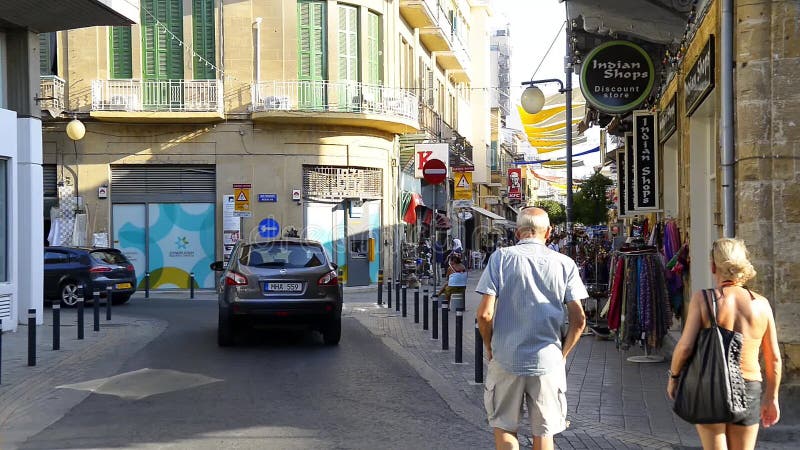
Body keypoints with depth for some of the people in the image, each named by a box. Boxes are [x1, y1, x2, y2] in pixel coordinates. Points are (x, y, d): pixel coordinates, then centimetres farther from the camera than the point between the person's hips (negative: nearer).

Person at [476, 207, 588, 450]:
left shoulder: (501, 258, -4)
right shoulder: (564, 264, 1)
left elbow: (485, 314, -10)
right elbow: (579, 319, -3)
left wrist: (489, 347, 6)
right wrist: (563, 353, 11)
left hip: (506, 359, -1)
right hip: (548, 362, 1)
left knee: (503, 428, 15)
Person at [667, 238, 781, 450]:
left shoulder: (702, 299, -9)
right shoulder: (761, 304, -1)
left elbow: (685, 346, -15)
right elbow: (774, 358, 4)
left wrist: (673, 377, 2)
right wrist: (771, 398, 15)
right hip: (749, 390, 2)